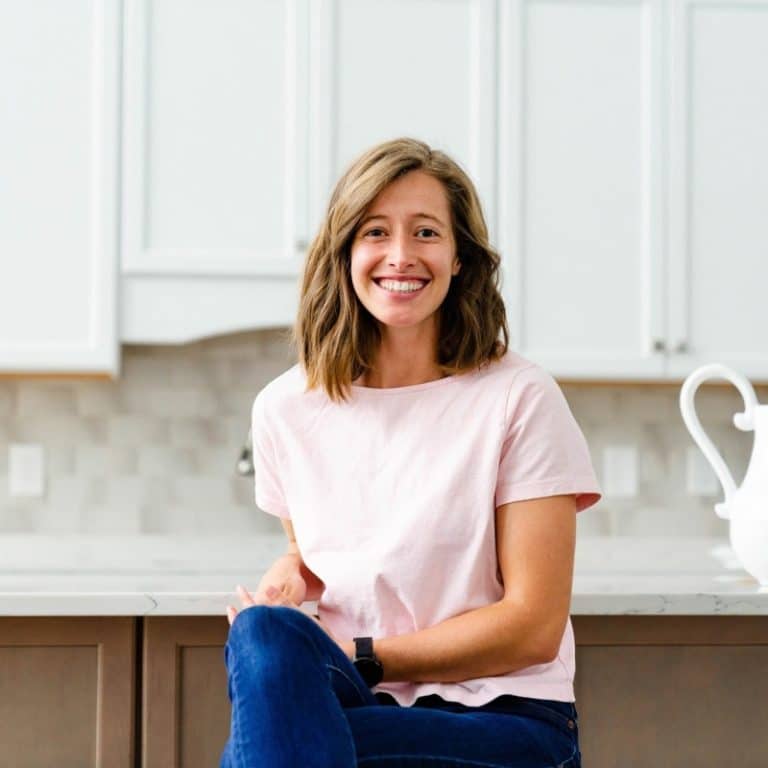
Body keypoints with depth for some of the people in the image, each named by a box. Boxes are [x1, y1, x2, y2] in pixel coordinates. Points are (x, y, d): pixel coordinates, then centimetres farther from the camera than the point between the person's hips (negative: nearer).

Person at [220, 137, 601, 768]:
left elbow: (533, 627, -7)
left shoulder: (519, 400, -5)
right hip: (357, 704, 4)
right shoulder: (286, 408, 8)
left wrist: (359, 656, -12)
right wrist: (288, 576, -1)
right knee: (265, 632, -30)